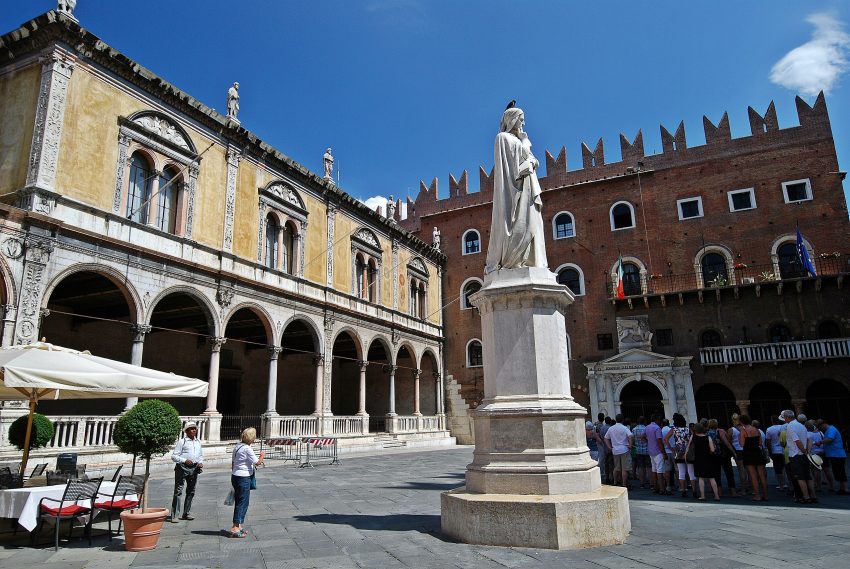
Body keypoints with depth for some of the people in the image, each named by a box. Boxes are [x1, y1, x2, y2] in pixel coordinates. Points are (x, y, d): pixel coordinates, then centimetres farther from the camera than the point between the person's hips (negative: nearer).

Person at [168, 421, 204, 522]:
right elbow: (174, 456, -7)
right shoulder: (182, 441, -4)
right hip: (182, 467, -6)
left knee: (191, 491, 11)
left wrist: (200, 463, 3)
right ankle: (174, 515, -4)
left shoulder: (198, 442, 14)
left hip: (194, 468, 6)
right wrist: (184, 460, -20)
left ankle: (186, 513, 22)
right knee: (178, 491, -7)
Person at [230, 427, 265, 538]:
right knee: (243, 502, -3)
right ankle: (235, 528, -3)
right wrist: (262, 455, 5)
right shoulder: (247, 449, -17)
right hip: (244, 478, -9)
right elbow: (258, 463, -13)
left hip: (235, 476, 9)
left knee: (238, 502, 16)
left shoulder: (237, 447, 9)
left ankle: (238, 526, 24)